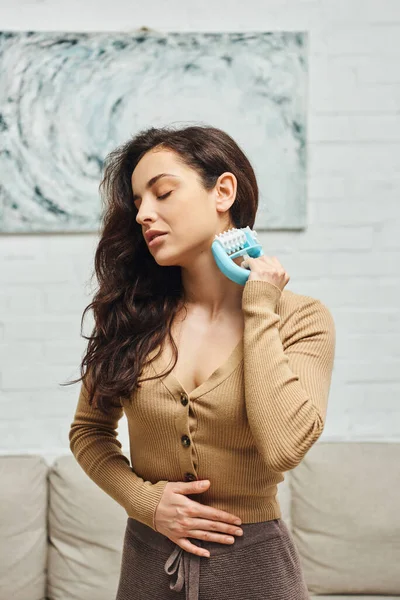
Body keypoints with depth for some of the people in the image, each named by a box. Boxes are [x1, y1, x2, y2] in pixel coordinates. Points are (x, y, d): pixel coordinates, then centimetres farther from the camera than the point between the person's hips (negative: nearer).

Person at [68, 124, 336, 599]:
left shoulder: (301, 319, -10)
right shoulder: (132, 316, -3)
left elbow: (283, 446, -25)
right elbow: (88, 430, 7)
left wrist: (258, 309, -18)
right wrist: (143, 499, -9)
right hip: (148, 561, 2)